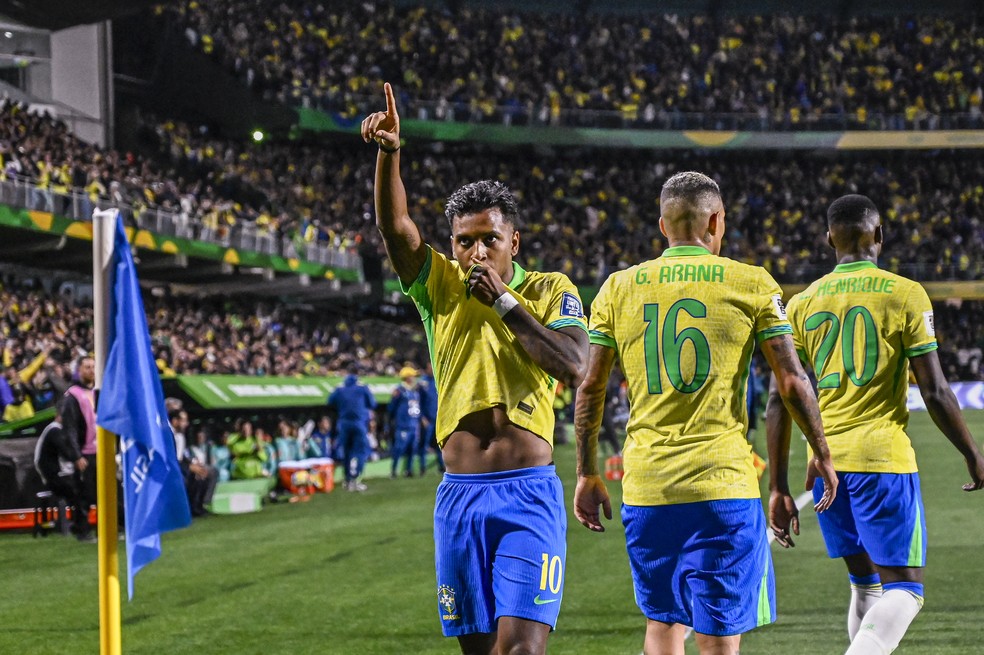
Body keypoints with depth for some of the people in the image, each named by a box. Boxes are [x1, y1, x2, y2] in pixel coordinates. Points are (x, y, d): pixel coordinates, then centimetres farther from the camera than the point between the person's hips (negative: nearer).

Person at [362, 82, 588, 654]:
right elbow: (396, 227, -8)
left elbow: (575, 368, -11)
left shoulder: (551, 290, 4)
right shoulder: (441, 288, 9)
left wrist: (504, 302, -11)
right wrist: (390, 153, -24)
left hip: (529, 493, -3)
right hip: (459, 495, 3)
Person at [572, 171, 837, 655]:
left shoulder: (618, 288, 7)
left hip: (645, 488, 3)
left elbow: (590, 389, 7)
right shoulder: (751, 285, 0)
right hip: (722, 483, -3)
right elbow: (793, 382, -1)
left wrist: (587, 475, 16)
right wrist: (822, 457, 12)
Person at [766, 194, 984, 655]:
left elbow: (779, 400, 4)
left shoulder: (802, 303, 8)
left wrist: (778, 486, 8)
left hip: (825, 462, 5)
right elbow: (935, 393, -6)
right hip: (882, 458, -5)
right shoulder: (904, 294, -3)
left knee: (865, 582, 19)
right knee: (905, 587, -1)